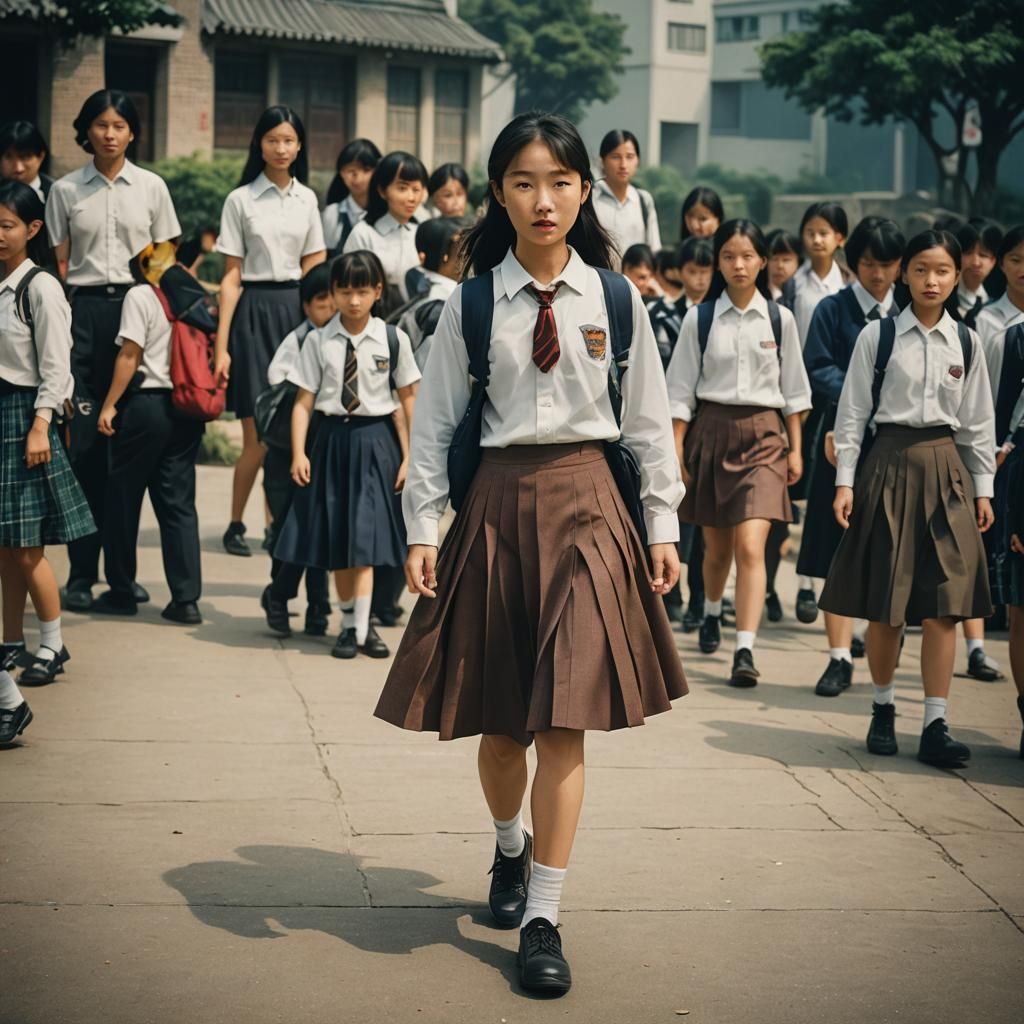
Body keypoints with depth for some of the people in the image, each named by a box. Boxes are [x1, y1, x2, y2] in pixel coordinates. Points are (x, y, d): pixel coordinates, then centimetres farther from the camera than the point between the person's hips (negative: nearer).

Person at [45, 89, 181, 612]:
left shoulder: (151, 187, 8)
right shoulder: (65, 191, 7)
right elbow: (59, 264, 7)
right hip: (84, 310, -1)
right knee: (85, 440, -4)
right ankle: (82, 572, 0)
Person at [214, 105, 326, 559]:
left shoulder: (307, 199, 11)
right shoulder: (241, 200, 0)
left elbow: (315, 269, 13)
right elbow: (231, 277, -1)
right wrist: (221, 345, -6)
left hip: (298, 310, 3)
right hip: (255, 312, -3)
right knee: (256, 438, -4)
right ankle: (235, 525, 12)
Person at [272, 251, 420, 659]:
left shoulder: (392, 340, -2)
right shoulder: (318, 341, 0)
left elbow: (409, 400, 2)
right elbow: (303, 401, -1)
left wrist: (409, 456, -1)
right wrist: (298, 453, -9)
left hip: (375, 441, -2)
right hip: (333, 438, 2)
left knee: (365, 536, -7)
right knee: (336, 538, 7)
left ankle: (361, 627, -5)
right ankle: (349, 622, 17)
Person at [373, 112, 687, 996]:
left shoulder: (616, 299, 1)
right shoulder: (471, 303, 0)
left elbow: (649, 420, 6)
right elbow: (435, 423, 2)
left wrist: (663, 525, 4)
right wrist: (422, 530, -2)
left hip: (585, 501, -1)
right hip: (498, 502, 1)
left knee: (566, 718, -6)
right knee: (499, 715, 11)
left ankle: (543, 919, 1)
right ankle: (510, 847, 40)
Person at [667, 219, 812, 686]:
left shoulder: (779, 319, 2)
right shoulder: (700, 318, 0)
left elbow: (793, 389, 9)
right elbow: (681, 389, 1)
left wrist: (795, 449, 7)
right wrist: (676, 451, -3)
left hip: (763, 435, -1)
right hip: (711, 430, 1)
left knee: (750, 546, -14)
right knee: (716, 546, 14)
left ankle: (745, 651, -16)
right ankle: (712, 613, 44)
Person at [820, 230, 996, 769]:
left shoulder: (967, 343, 6)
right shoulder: (876, 336, -1)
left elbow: (978, 422, 10)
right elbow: (852, 412, 0)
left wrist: (982, 488, 8)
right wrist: (845, 480, -5)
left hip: (945, 467, 2)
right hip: (889, 463, -2)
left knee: (944, 605, -2)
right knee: (884, 604, 4)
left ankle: (935, 726, 0)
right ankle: (883, 709, 22)